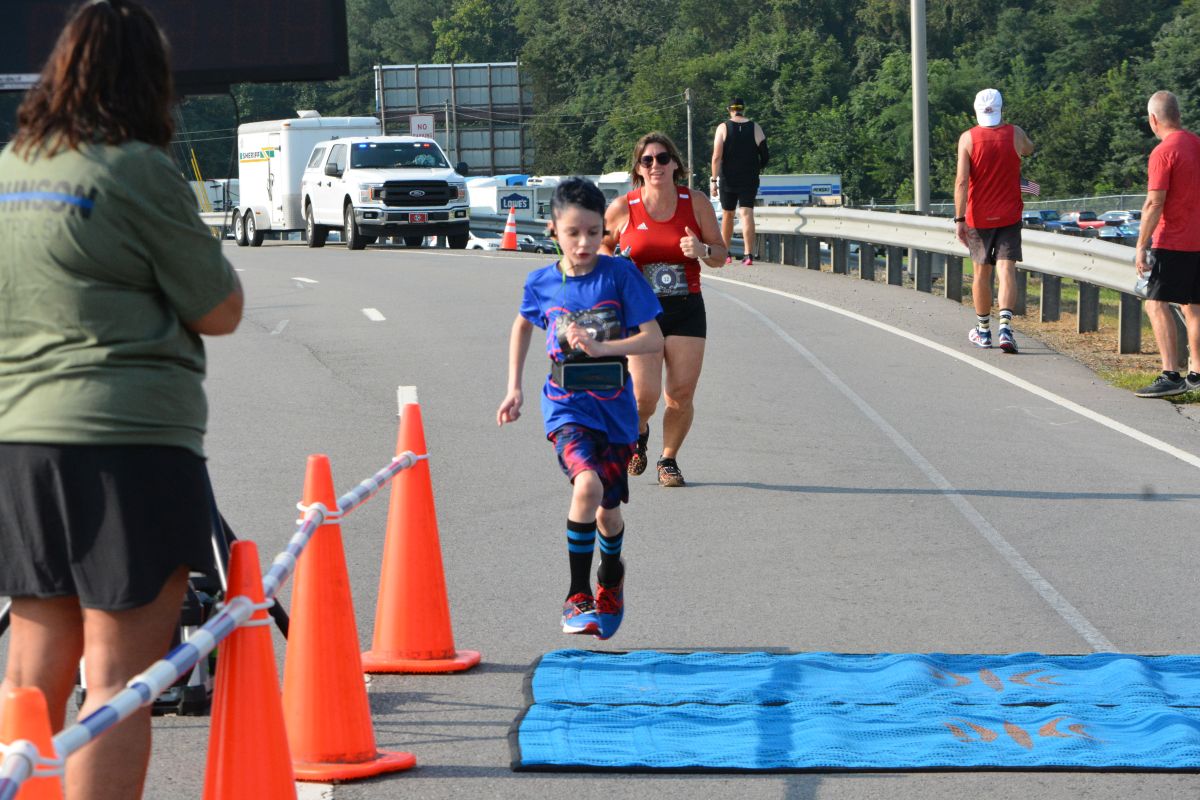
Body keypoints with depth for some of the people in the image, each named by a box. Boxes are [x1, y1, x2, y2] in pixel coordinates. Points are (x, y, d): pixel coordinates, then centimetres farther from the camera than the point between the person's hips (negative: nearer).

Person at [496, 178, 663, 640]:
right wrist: (514, 388, 15)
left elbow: (654, 339, -9)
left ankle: (610, 580, 44)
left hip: (615, 406, 1)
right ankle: (577, 596, -14)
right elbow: (523, 325, 21)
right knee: (587, 485, -27)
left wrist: (601, 347, -23)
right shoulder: (541, 283, 0)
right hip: (567, 406, -1)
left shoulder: (619, 275, -6)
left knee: (609, 511, 11)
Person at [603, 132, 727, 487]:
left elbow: (720, 255, 8)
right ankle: (638, 433, 24)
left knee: (681, 396, -2)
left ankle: (669, 460, 21)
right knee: (645, 395, -12)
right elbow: (603, 247, 14)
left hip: (686, 311, 2)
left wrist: (703, 250, -15)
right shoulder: (621, 209, -3)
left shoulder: (697, 204, 0)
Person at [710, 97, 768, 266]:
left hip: (728, 180, -1)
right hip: (749, 180, 1)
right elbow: (765, 157, 3)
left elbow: (717, 157, -10)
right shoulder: (755, 128, 1)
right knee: (747, 214, -4)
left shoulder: (723, 128, -3)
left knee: (727, 215, 13)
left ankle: (725, 254, 21)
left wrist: (714, 180, -8)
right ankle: (748, 254, -17)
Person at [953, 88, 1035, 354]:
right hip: (1009, 217, 0)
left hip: (978, 218, 0)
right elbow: (1028, 149, 22)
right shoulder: (1015, 134, -3)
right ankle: (1005, 326, -25)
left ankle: (983, 331, 23)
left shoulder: (968, 138, -7)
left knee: (981, 273, 12)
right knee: (1007, 271, -6)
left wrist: (959, 219, -11)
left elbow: (961, 181, -12)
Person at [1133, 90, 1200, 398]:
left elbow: (1155, 203, -18)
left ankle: (1171, 375, -17)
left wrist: (1141, 246, -15)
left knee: (1156, 304, -8)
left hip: (1172, 242, -8)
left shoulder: (1163, 152, -14)